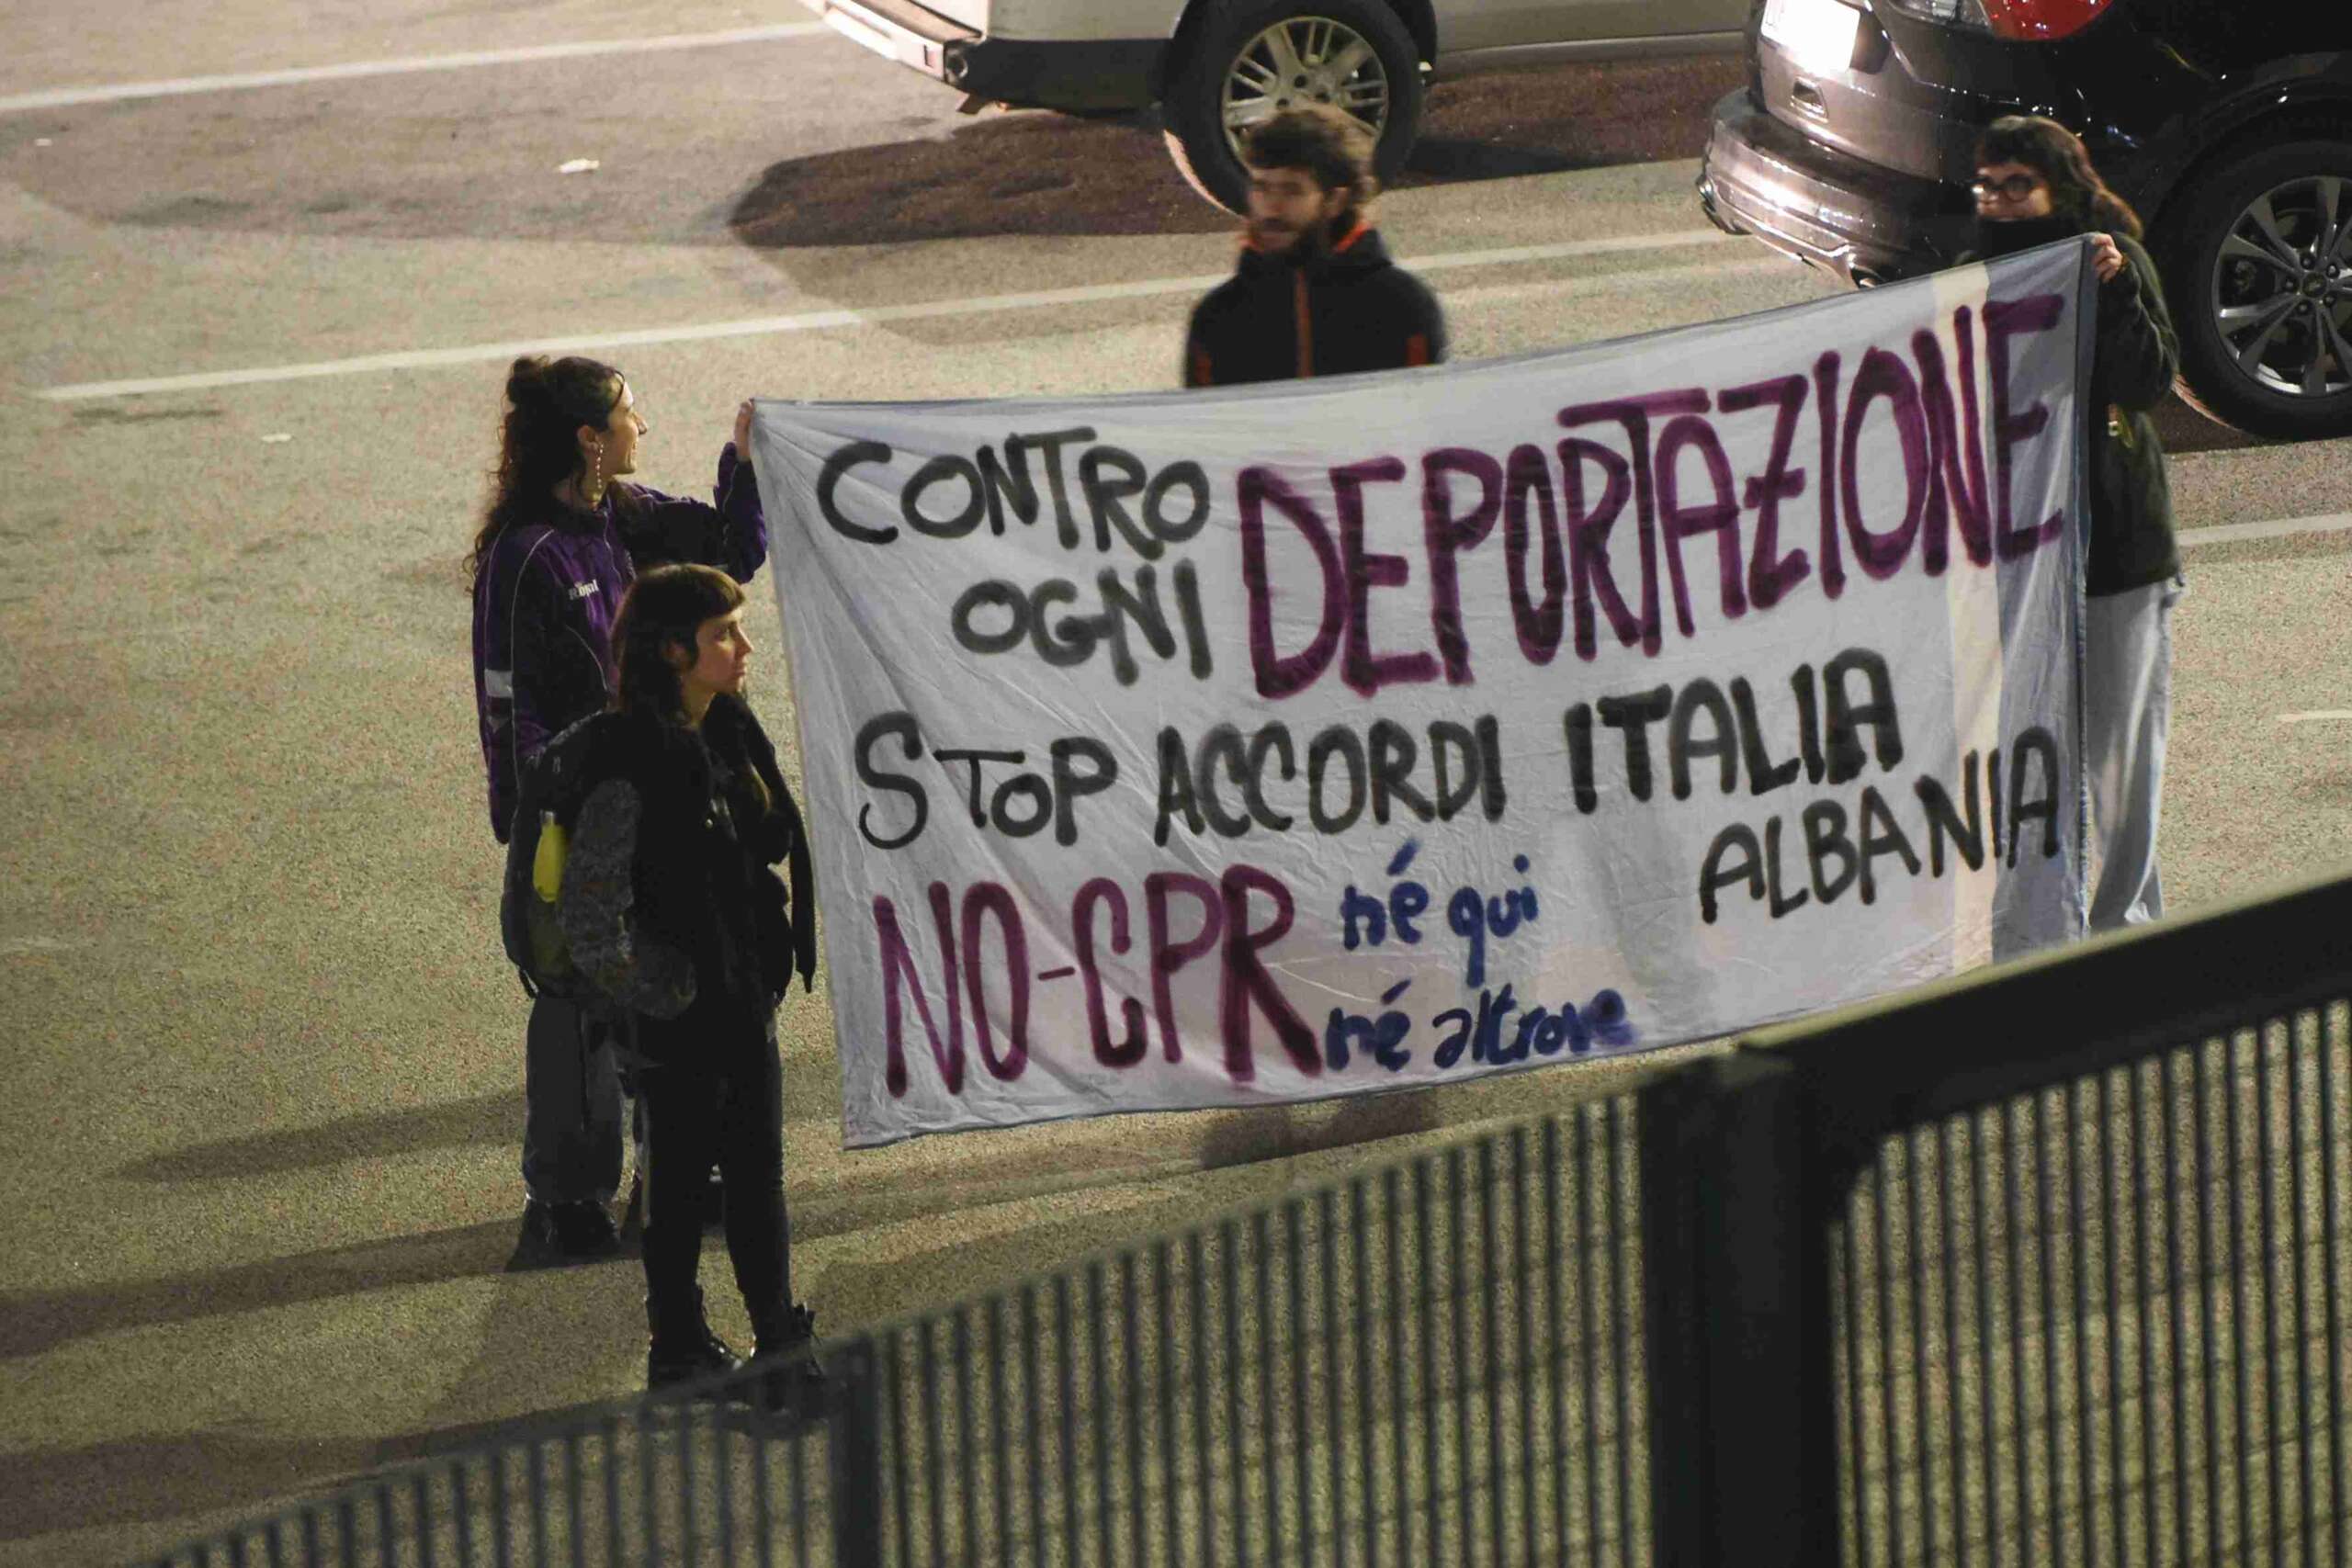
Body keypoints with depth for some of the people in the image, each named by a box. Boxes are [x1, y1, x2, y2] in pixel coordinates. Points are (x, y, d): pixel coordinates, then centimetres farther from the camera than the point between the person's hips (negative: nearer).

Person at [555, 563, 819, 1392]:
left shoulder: (731, 733, 5)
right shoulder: (631, 764, -21)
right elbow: (586, 912, -22)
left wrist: (772, 962, 16)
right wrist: (650, 989, -16)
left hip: (745, 994, 8)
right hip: (682, 1010, -8)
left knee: (757, 1166, 13)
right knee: (681, 1172, 4)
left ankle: (779, 1334, 22)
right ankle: (677, 1346, 15)